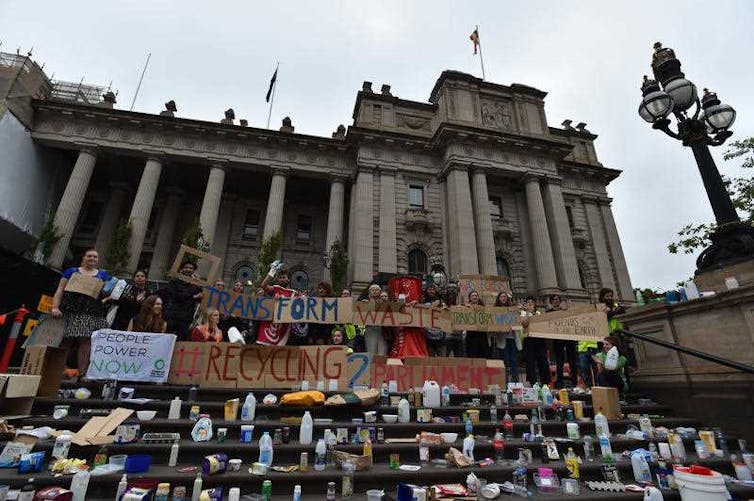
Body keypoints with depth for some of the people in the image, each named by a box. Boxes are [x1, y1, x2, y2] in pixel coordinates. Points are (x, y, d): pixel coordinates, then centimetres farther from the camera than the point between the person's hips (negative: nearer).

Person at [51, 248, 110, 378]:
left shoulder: (103, 275, 20)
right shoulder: (71, 271, 17)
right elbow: (59, 290, 10)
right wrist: (55, 307, -3)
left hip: (92, 313, 0)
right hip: (71, 311, 0)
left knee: (86, 341, -10)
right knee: (66, 341, -7)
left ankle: (82, 374, -9)